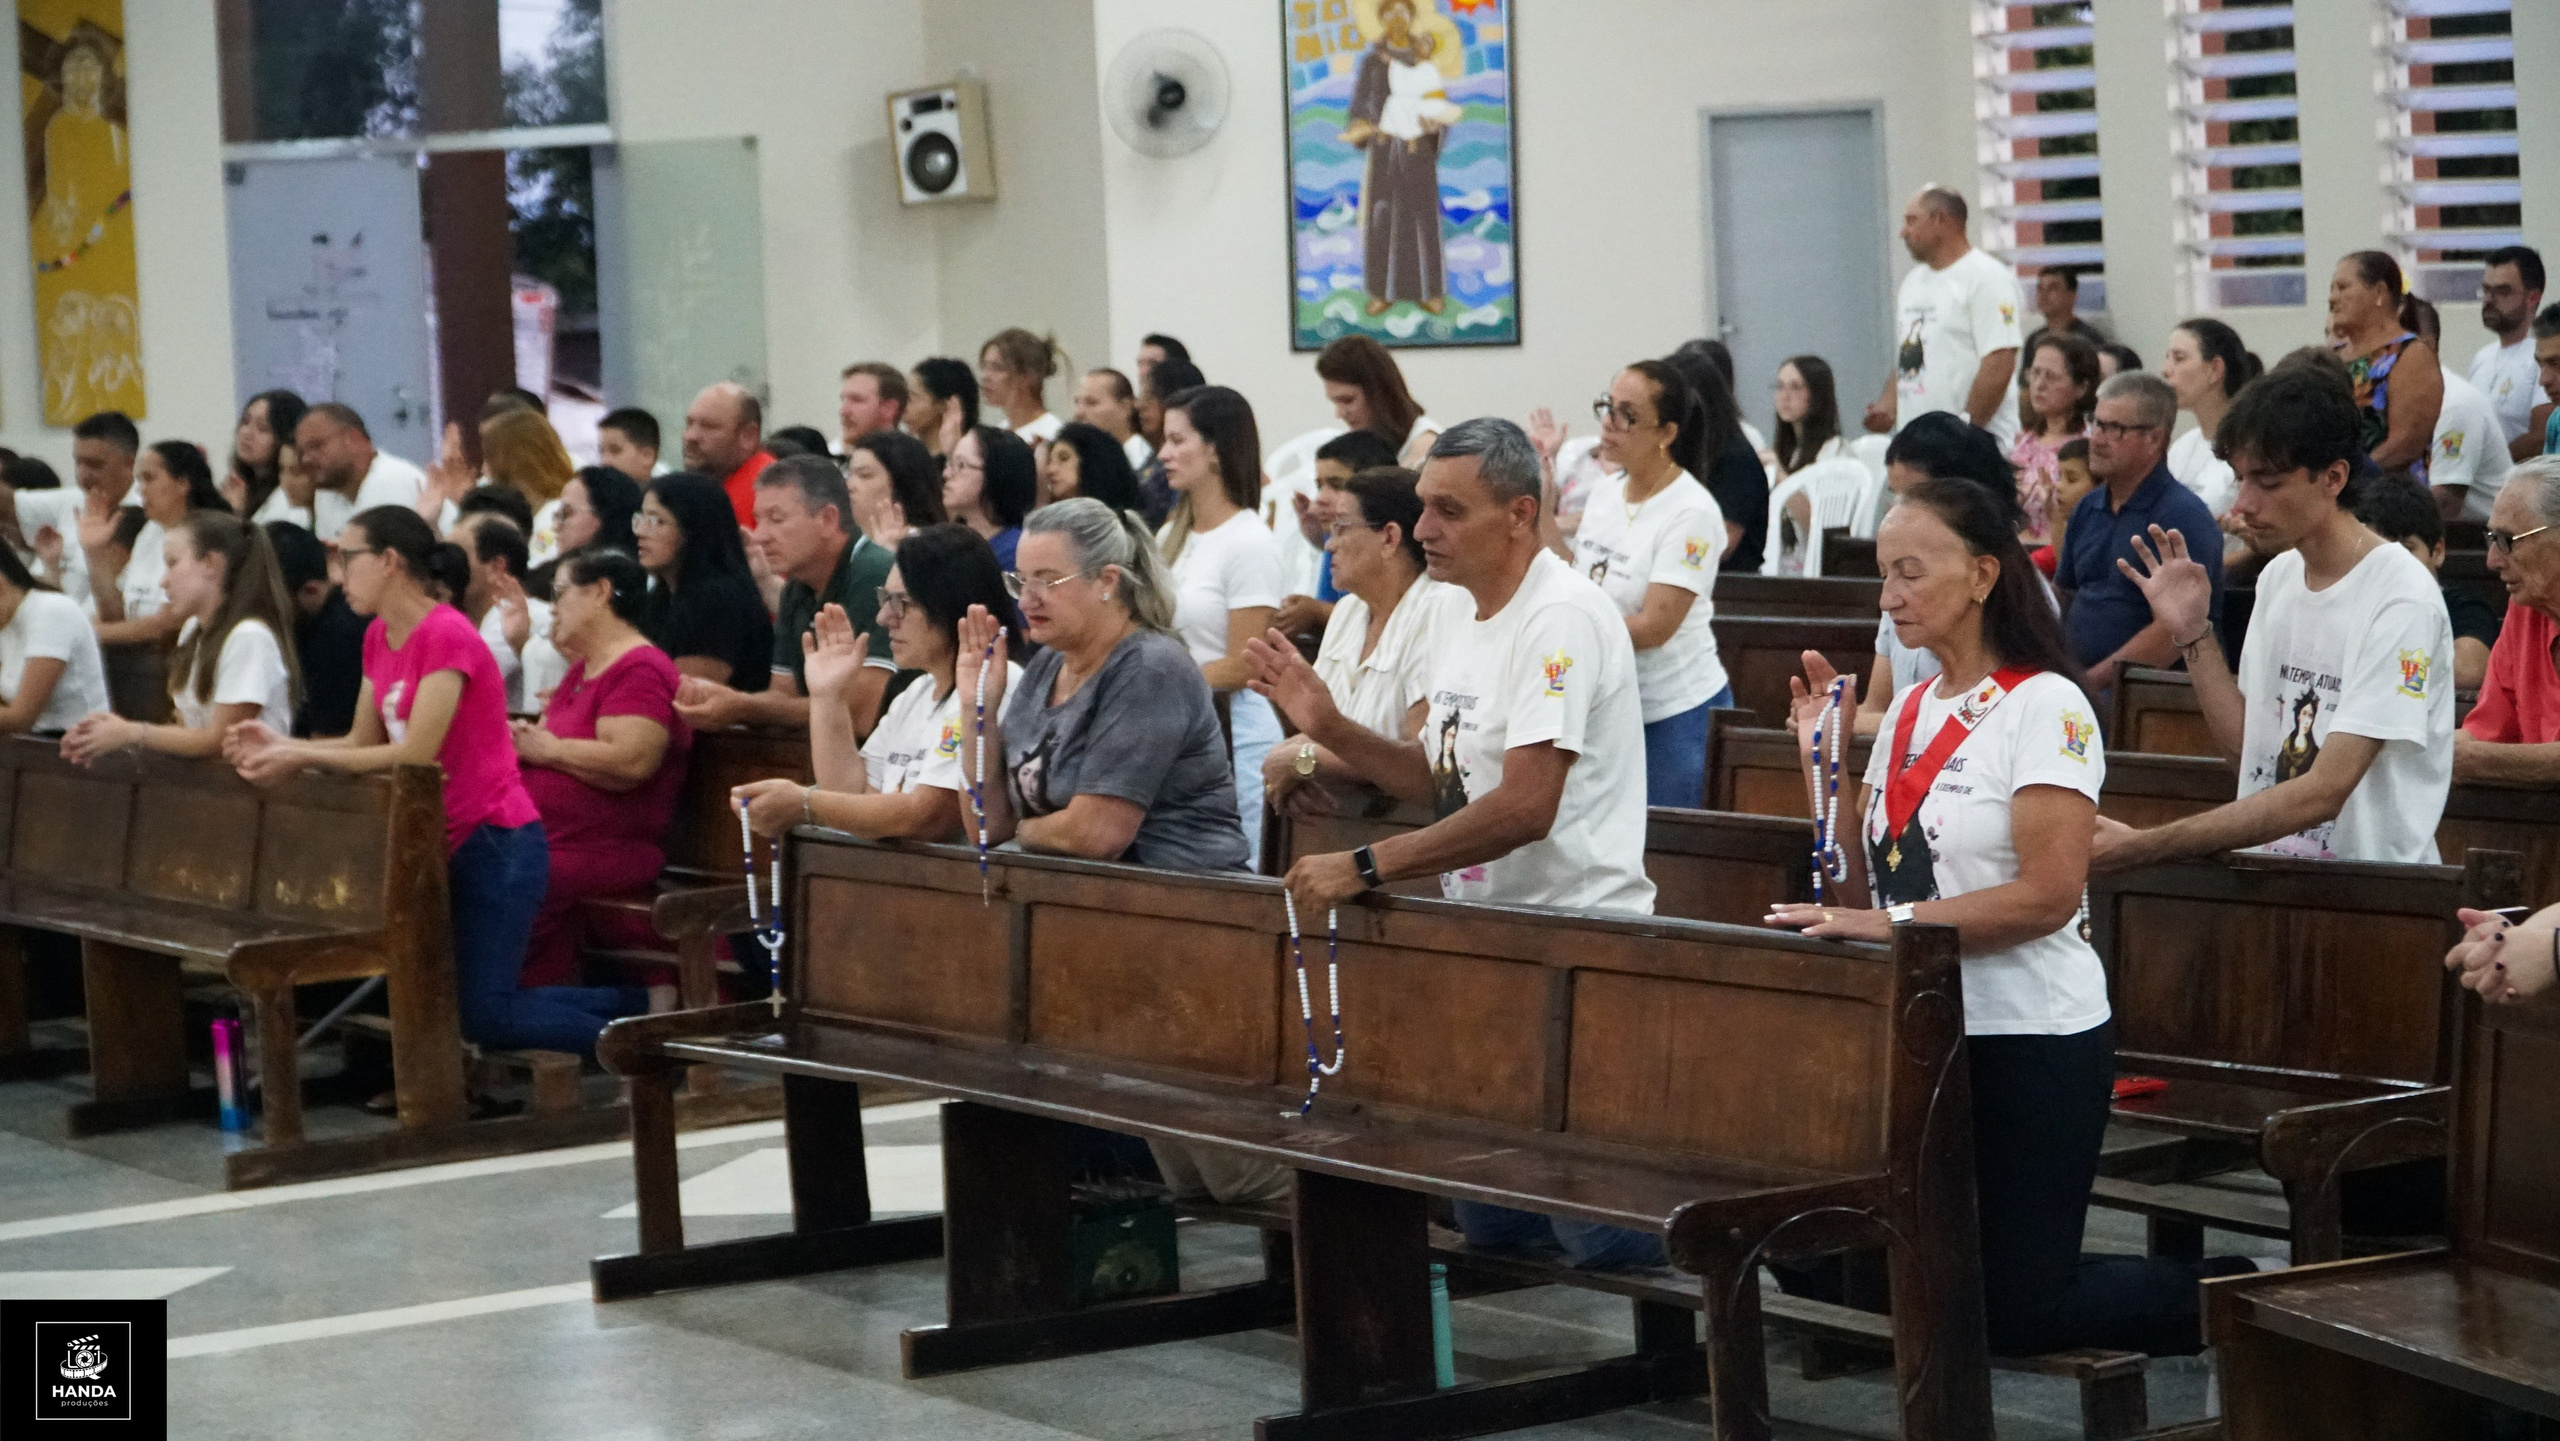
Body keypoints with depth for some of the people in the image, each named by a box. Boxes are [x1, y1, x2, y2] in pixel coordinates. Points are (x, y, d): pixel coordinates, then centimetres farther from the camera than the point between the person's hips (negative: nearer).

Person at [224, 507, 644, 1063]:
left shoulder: (447, 636, -18)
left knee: (485, 1015, -11)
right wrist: (282, 744, -6)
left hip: (498, 843, -9)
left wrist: (302, 757, -20)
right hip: (450, 844, 9)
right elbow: (363, 744, 10)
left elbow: (416, 754, -23)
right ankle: (632, 1004, 22)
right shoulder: (379, 637, 10)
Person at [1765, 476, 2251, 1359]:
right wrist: (1820, 761, 1)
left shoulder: (2044, 707, -12)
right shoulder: (1910, 708, 11)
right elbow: (1862, 889, 12)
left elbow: (2049, 893, -21)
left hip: (2030, 1038, -8)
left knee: (2016, 1310, -6)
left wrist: (1896, 922, -25)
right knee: (1814, 1264, 8)